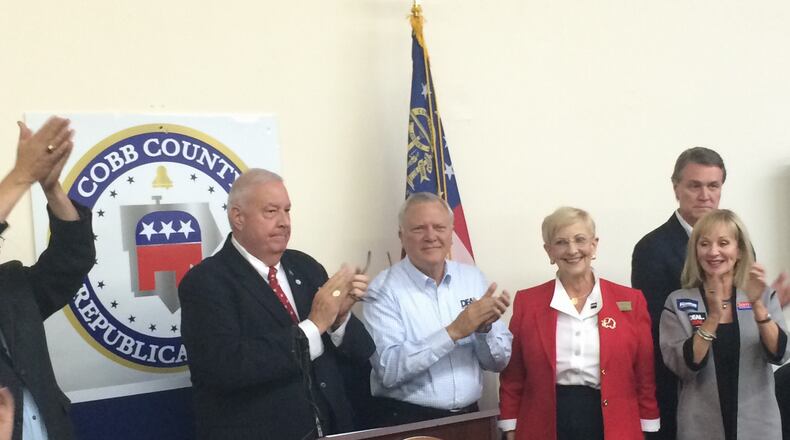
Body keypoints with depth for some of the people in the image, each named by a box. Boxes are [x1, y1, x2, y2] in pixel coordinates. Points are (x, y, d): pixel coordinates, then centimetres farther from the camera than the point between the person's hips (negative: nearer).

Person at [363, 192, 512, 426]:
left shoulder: (473, 278, 1)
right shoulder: (384, 289, -11)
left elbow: (499, 361, 4)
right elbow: (388, 369, -21)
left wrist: (484, 328, -15)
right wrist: (453, 331, -24)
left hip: (468, 416, 4)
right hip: (407, 421, -3)